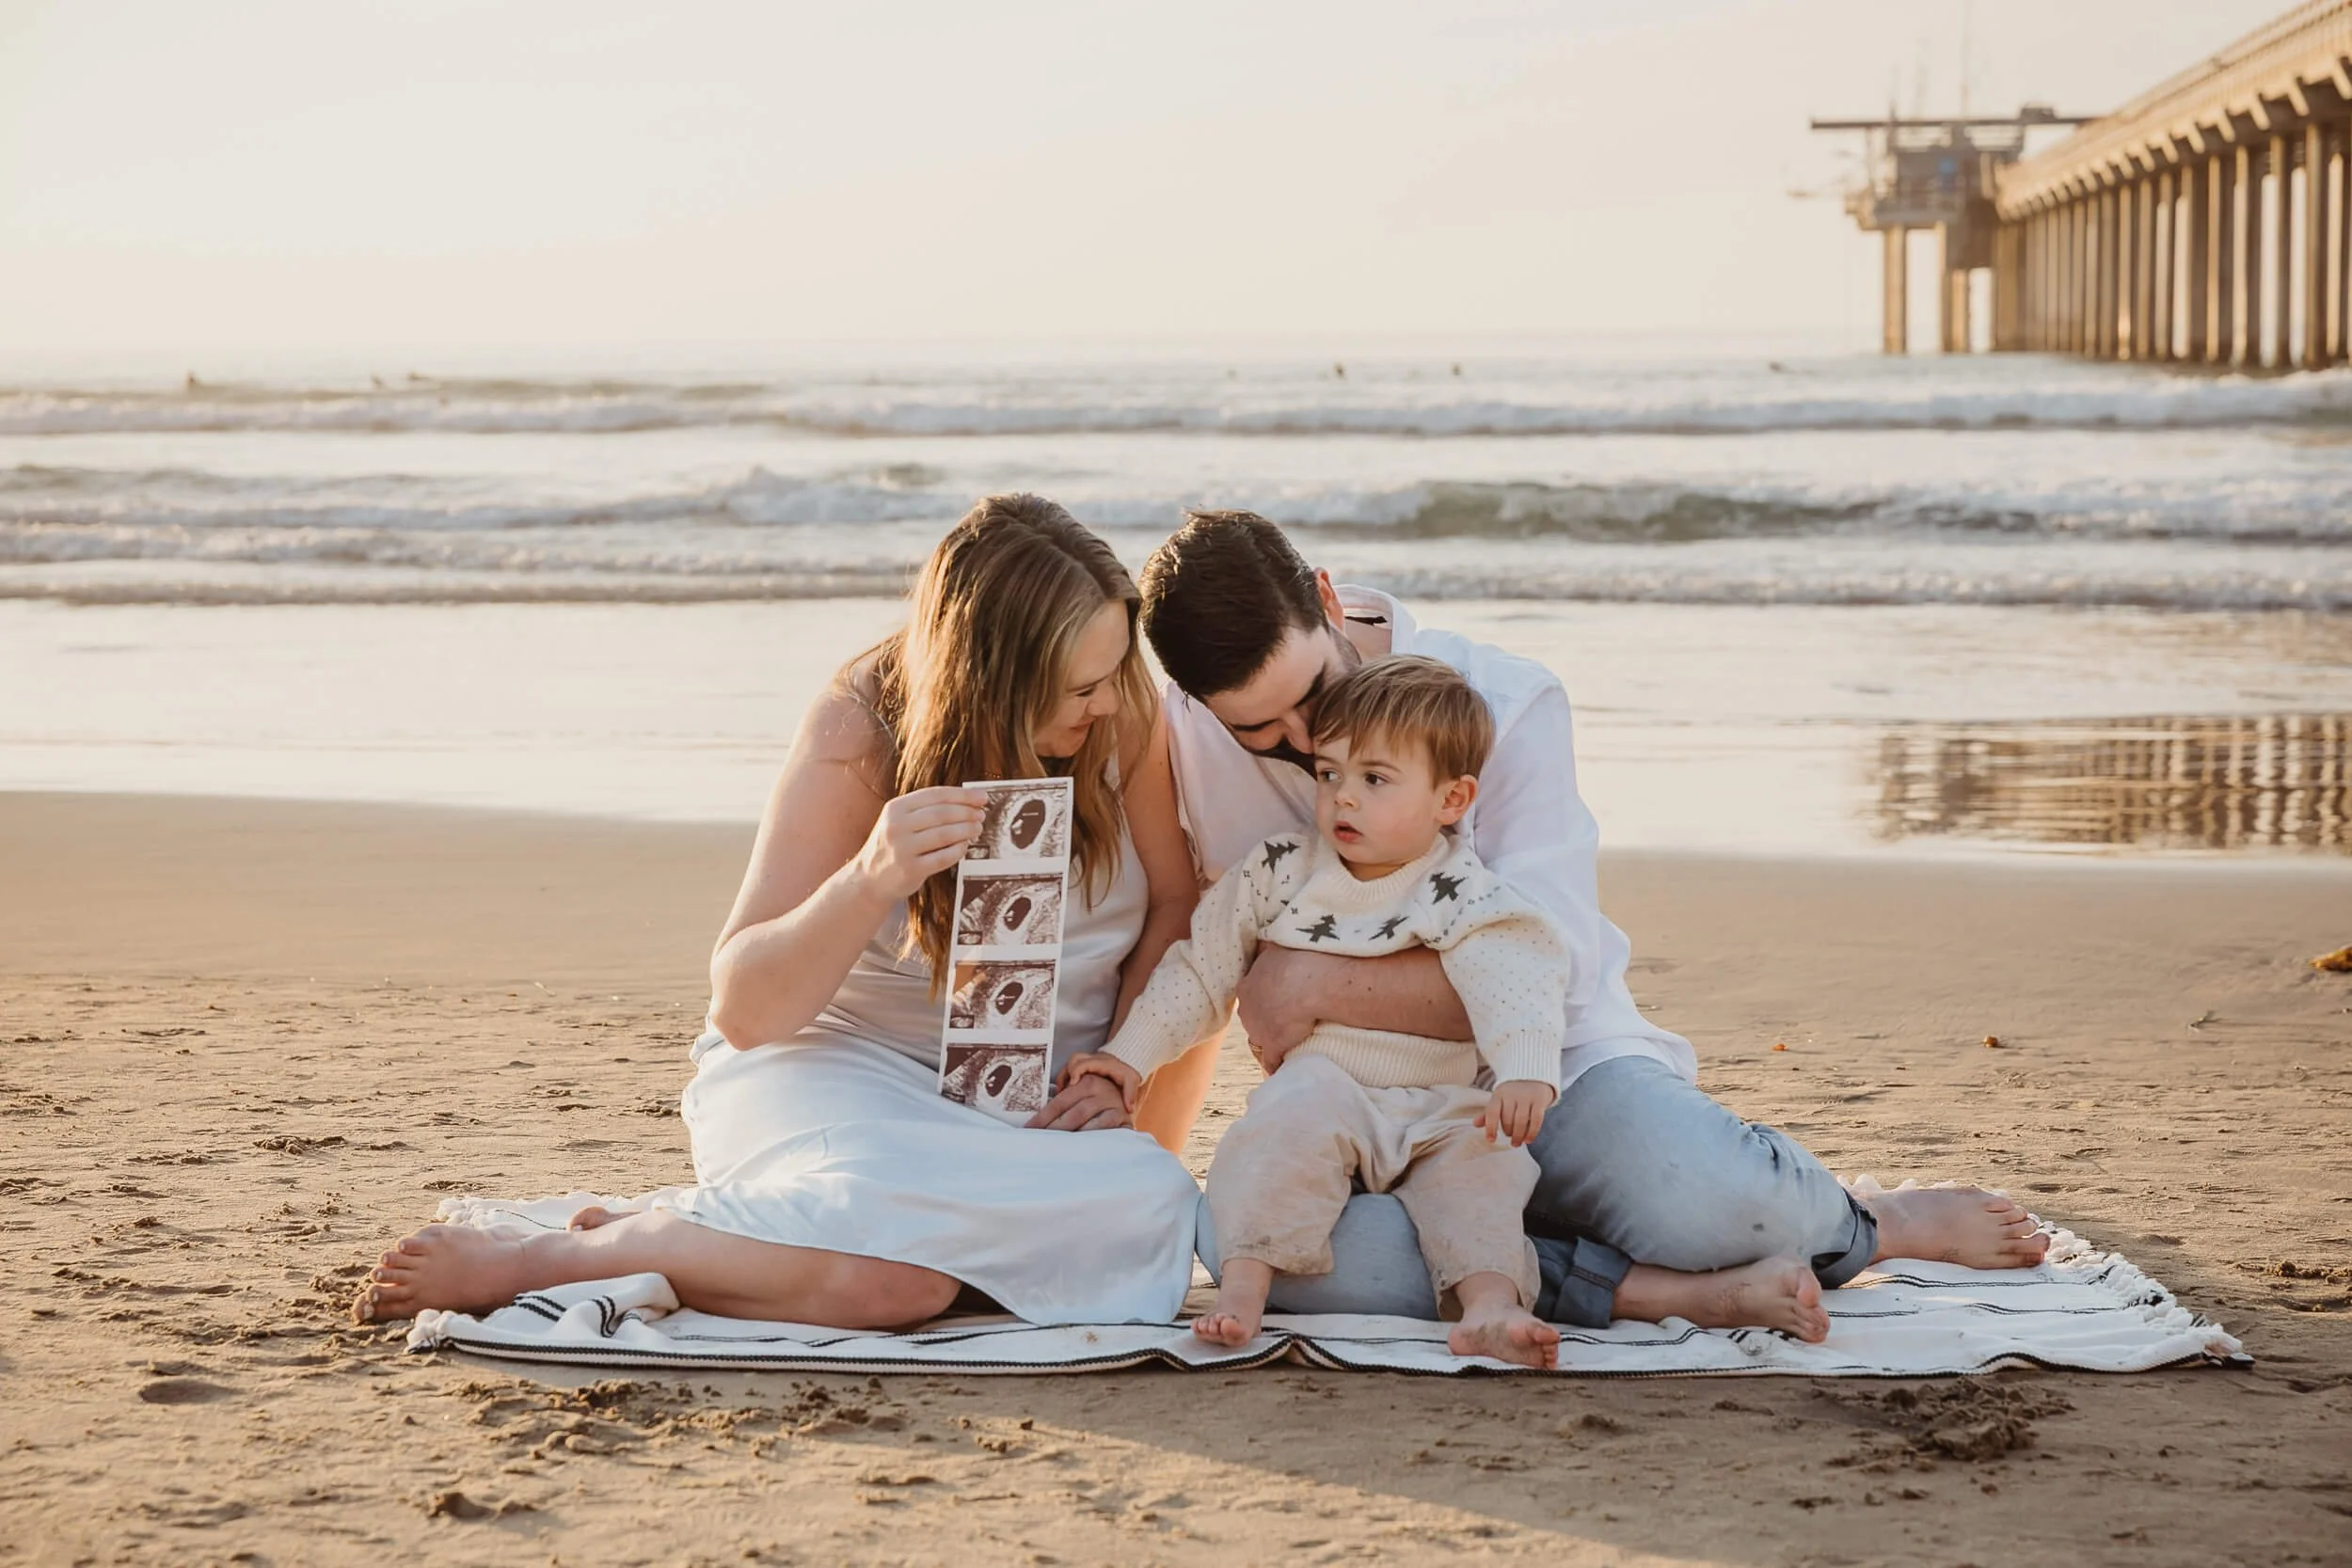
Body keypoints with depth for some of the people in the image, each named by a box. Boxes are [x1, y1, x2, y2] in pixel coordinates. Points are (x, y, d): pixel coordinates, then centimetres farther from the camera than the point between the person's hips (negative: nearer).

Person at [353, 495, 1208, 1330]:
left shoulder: (1120, 709, -7)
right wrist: (868, 881, -35)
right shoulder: (857, 735, -16)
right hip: (840, 1058, -5)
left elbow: (1179, 903, 6)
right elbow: (743, 1008, -17)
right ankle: (523, 1262, -18)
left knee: (1150, 1200, -32)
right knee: (892, 1266, -40)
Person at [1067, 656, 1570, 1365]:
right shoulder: (1279, 873, 5)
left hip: (1435, 1110, 0)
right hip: (1318, 1086, 0)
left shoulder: (1464, 896, -3)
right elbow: (1201, 967, 15)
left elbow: (1515, 986, -18)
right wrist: (1131, 1054, 14)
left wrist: (1526, 1073, -37)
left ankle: (1489, 1305, -39)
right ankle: (1245, 1282, -38)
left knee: (1484, 1152, -27)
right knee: (1301, 1114, -32)